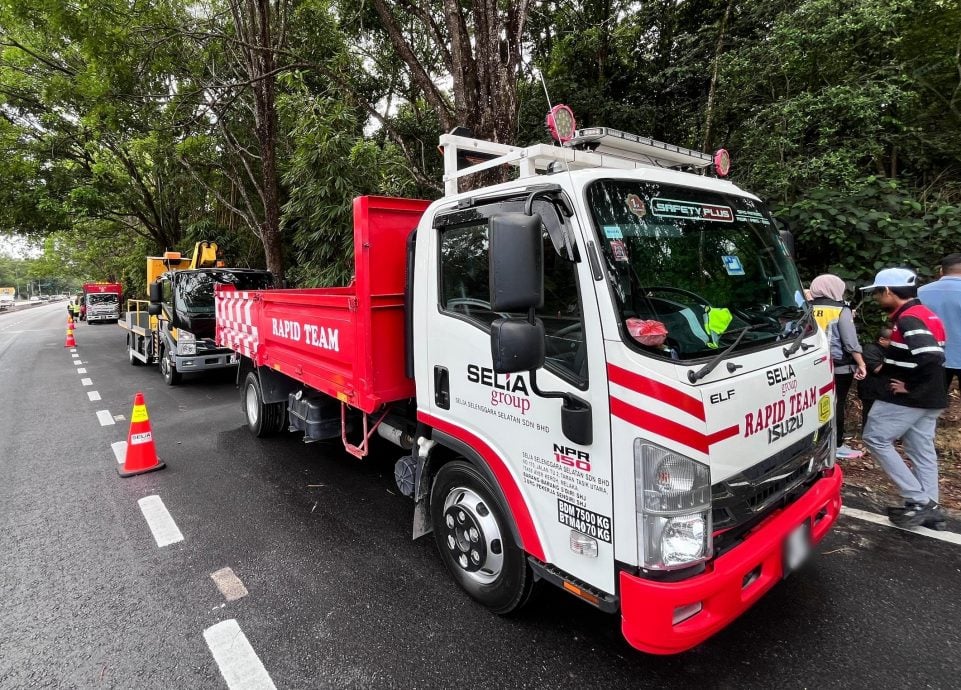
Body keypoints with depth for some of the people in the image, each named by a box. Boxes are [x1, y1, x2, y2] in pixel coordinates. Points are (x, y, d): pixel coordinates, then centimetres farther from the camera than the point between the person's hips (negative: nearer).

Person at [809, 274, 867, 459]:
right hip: (840, 366, -4)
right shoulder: (841, 310, -8)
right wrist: (861, 364, -4)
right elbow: (850, 342, -10)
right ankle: (837, 446, 8)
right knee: (837, 405, 2)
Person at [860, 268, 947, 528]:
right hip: (929, 399, 10)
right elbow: (934, 355, 19)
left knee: (876, 439, -1)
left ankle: (918, 501, 0)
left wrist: (909, 386, -19)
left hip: (906, 398, -10)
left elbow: (931, 358, -29)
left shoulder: (908, 319, -18)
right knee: (922, 450, 13)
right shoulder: (926, 315, 13)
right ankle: (929, 507, 19)